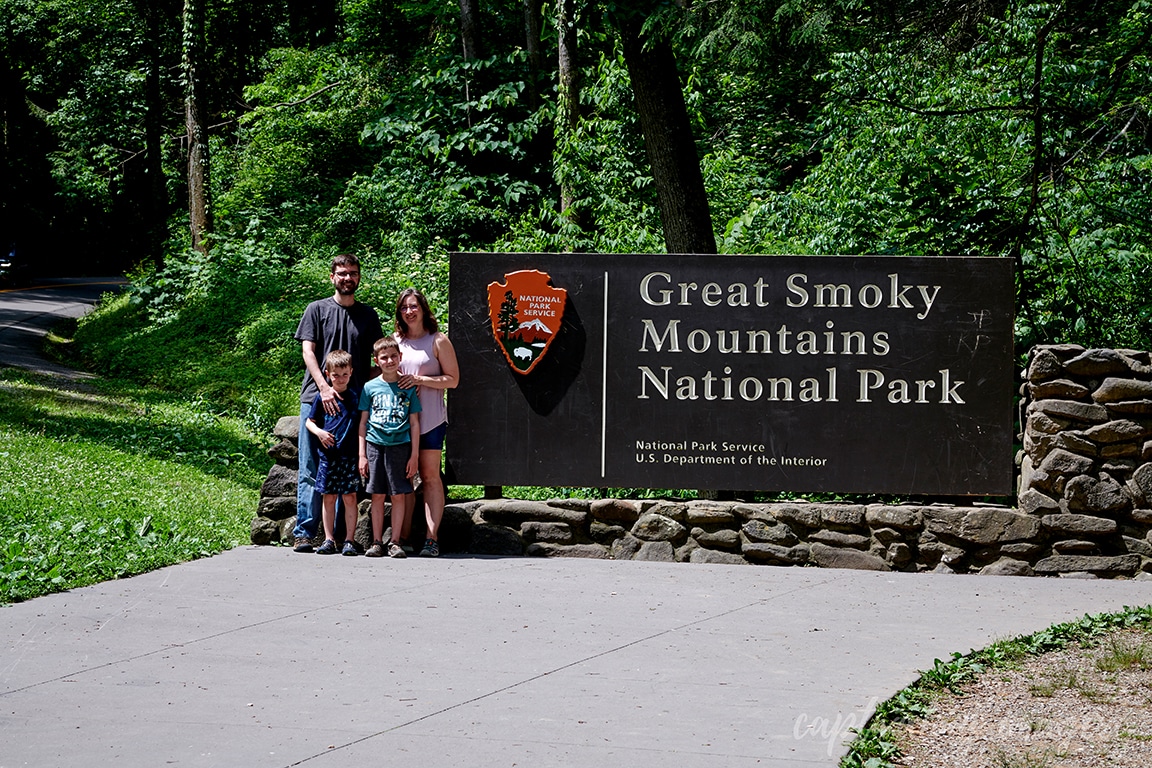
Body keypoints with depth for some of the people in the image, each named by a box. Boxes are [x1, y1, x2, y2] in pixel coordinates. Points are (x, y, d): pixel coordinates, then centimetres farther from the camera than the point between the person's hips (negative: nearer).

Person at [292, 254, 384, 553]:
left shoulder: (367, 315, 14)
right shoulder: (317, 310, 8)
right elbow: (308, 352, -1)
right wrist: (324, 387, -14)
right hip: (316, 397, -2)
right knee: (310, 470, -3)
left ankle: (342, 534, 4)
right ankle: (304, 533, -1)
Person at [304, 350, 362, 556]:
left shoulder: (356, 397, 5)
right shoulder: (322, 397, 4)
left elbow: (363, 425, 8)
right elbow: (310, 421, 10)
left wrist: (363, 454, 0)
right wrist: (319, 432, -11)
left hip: (350, 456, -1)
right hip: (328, 455, 1)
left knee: (350, 498, 0)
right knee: (329, 498, 5)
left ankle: (349, 540, 4)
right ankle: (329, 540, 11)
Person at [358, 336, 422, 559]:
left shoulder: (408, 388, 5)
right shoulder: (370, 387, 5)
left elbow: (414, 423, 6)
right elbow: (363, 422, 7)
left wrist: (414, 455, 1)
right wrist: (362, 455, 2)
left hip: (400, 445, 0)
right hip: (375, 444, 0)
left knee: (399, 495, -1)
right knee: (377, 496, 3)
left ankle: (395, 542, 5)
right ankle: (376, 542, 8)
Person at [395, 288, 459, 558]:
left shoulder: (438, 341, 2)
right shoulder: (395, 341, 14)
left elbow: (452, 379, -2)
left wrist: (419, 379, -12)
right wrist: (394, 383, 0)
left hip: (429, 418, -4)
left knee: (430, 476, -4)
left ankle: (431, 538, -6)